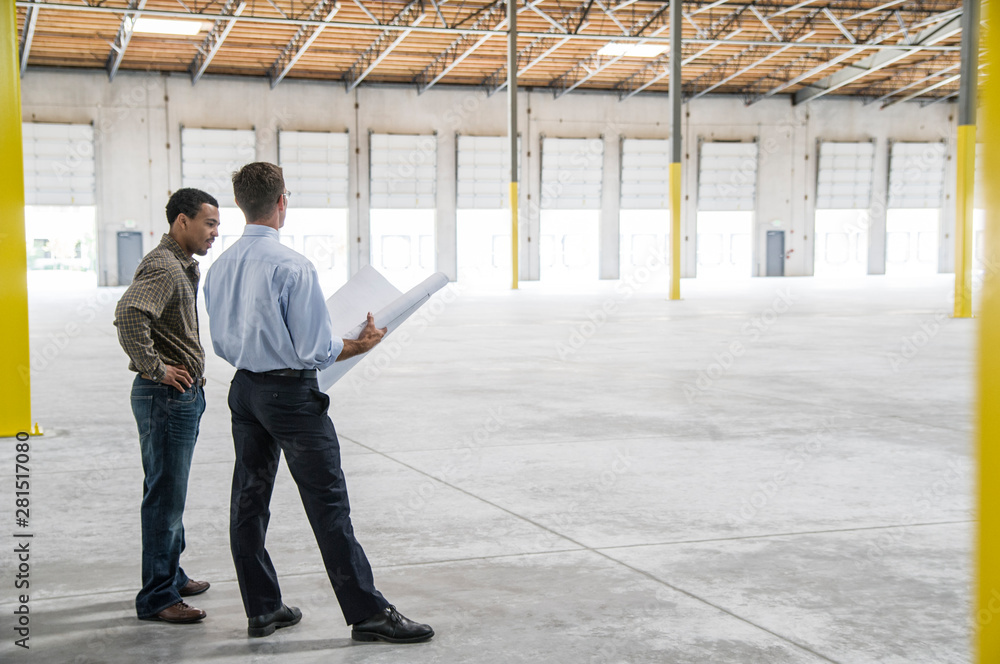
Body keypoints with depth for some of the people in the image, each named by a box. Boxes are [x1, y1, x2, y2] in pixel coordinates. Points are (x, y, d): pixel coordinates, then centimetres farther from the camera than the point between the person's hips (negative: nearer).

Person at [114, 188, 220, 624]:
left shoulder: (182, 266, 16)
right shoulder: (164, 266, -18)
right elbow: (129, 314, -34)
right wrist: (154, 368, -25)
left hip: (182, 395, 11)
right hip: (166, 395, -11)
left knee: (170, 493, 20)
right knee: (165, 496, -4)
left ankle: (171, 577, 33)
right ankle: (157, 598, 3)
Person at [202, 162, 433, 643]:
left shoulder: (220, 268, 3)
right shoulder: (292, 266, -19)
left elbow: (221, 344, 11)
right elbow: (316, 350, -19)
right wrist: (361, 345, -3)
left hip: (244, 387, 8)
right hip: (292, 392, -7)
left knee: (249, 499, 12)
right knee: (328, 504, -2)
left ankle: (262, 609, 22)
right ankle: (367, 613, 5)